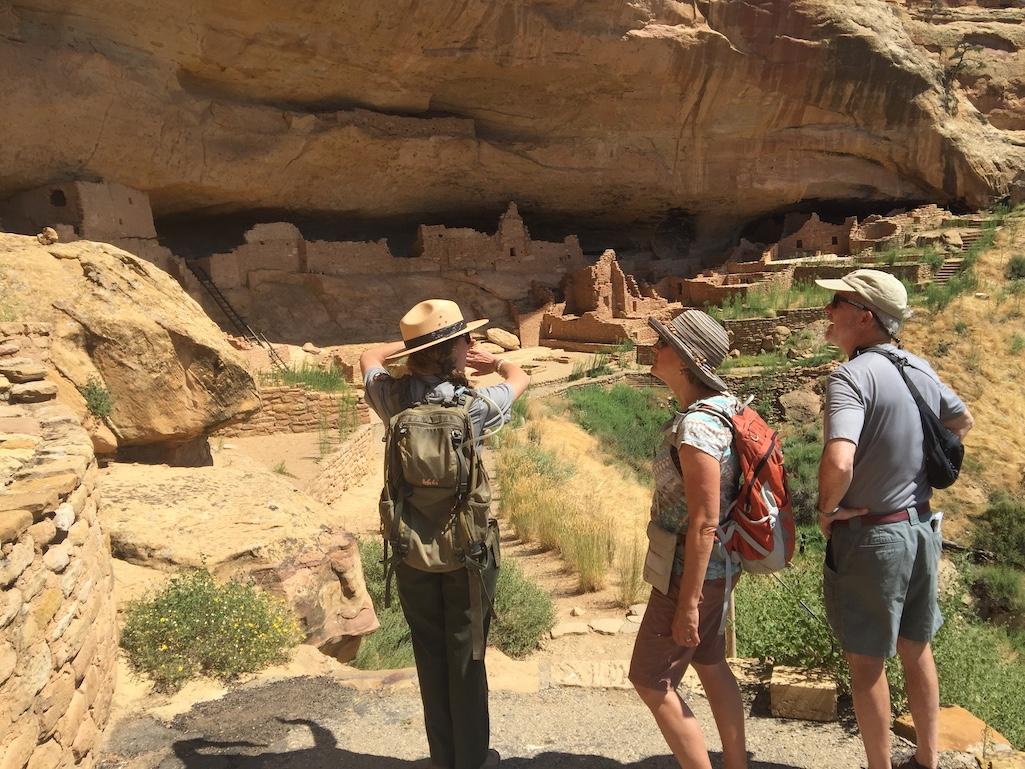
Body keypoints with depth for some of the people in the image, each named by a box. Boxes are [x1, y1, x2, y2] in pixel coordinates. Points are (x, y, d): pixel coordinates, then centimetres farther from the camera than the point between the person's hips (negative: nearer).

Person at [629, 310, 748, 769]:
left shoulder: (696, 427, -26)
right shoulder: (723, 405, 2)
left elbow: (704, 522, -25)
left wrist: (688, 602, -19)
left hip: (692, 572, -9)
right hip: (717, 564, 9)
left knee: (650, 680, 6)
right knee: (710, 665, 23)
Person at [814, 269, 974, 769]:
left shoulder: (852, 376, -23)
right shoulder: (920, 368, 2)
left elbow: (838, 463, -37)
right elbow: (962, 422, 20)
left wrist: (828, 508, -18)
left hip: (870, 536, -8)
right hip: (922, 526, 8)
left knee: (866, 661, 10)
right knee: (916, 649, 23)